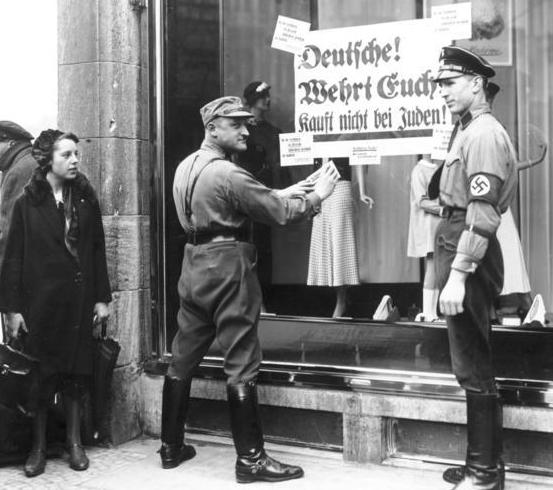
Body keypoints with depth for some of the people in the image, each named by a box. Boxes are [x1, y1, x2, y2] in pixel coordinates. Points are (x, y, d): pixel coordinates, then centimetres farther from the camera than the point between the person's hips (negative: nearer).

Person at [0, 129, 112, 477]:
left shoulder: (86, 200, 5)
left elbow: (98, 250, 7)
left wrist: (102, 298, 3)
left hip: (79, 300, 2)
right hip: (40, 301, -2)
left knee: (76, 373, 8)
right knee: (41, 374, 2)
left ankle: (75, 442, 21)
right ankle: (39, 446, 16)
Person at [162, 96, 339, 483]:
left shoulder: (186, 167, 11)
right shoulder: (227, 174, -16)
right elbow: (281, 214, -14)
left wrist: (280, 194, 15)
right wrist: (317, 195, 0)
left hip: (195, 264, 9)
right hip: (227, 267, -9)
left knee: (183, 359, 14)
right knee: (241, 364, -3)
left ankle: (172, 447, 24)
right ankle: (251, 459, 3)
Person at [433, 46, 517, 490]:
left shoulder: (483, 133, -15)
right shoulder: (467, 130, 16)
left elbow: (482, 215, -22)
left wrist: (458, 274, -25)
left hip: (469, 253, -11)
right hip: (456, 243, 11)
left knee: (473, 366, -3)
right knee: (473, 363, 16)